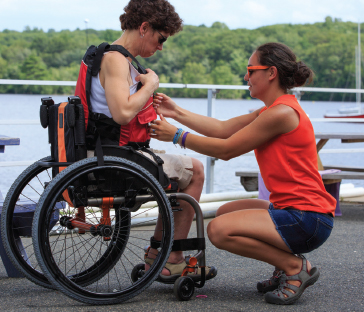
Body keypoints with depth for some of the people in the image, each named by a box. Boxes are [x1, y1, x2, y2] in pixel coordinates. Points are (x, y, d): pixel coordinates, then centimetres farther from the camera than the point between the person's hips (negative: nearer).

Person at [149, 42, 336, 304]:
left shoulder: (282, 113, -17)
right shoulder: (272, 111, 15)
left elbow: (226, 149, -14)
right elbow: (222, 128, 14)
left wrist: (176, 135, -6)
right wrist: (176, 112, 13)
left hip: (306, 219, -10)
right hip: (292, 210, 10)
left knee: (219, 230, -18)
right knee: (226, 212, 20)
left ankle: (296, 267, -6)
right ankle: (286, 265, 12)